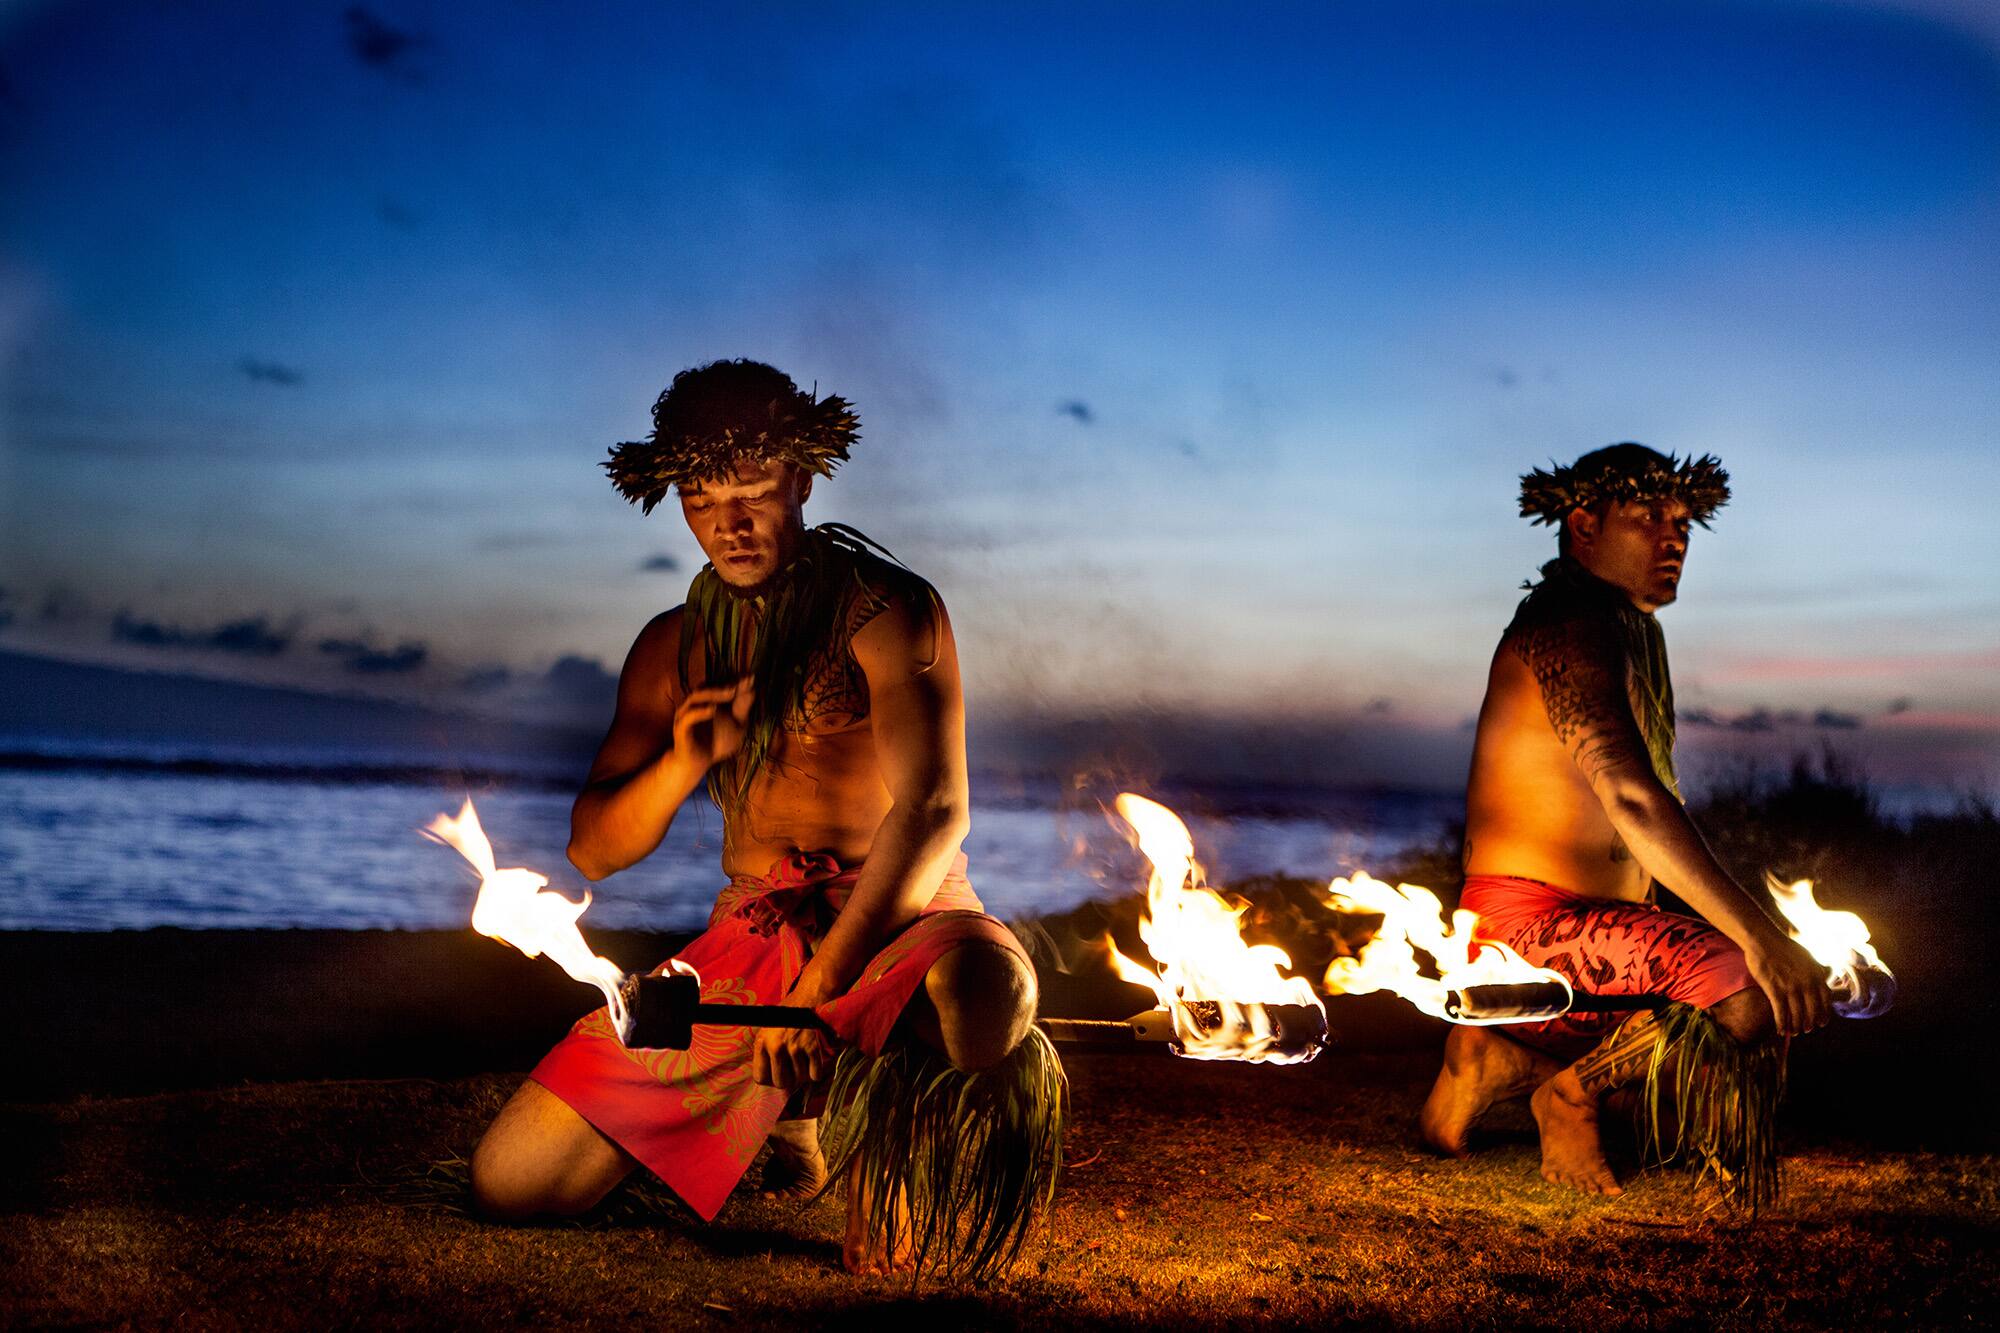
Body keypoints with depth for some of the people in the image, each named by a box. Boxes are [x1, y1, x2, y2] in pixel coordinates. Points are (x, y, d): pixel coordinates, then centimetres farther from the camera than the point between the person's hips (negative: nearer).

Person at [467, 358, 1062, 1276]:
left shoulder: (887, 612, -6)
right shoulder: (675, 647, 12)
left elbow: (933, 810, -18)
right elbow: (594, 850, 11)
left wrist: (820, 987, -28)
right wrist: (682, 762, -12)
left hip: (900, 920, -4)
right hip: (748, 939, 5)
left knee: (983, 989, -43)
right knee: (509, 1182, -7)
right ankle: (785, 1109, 16)